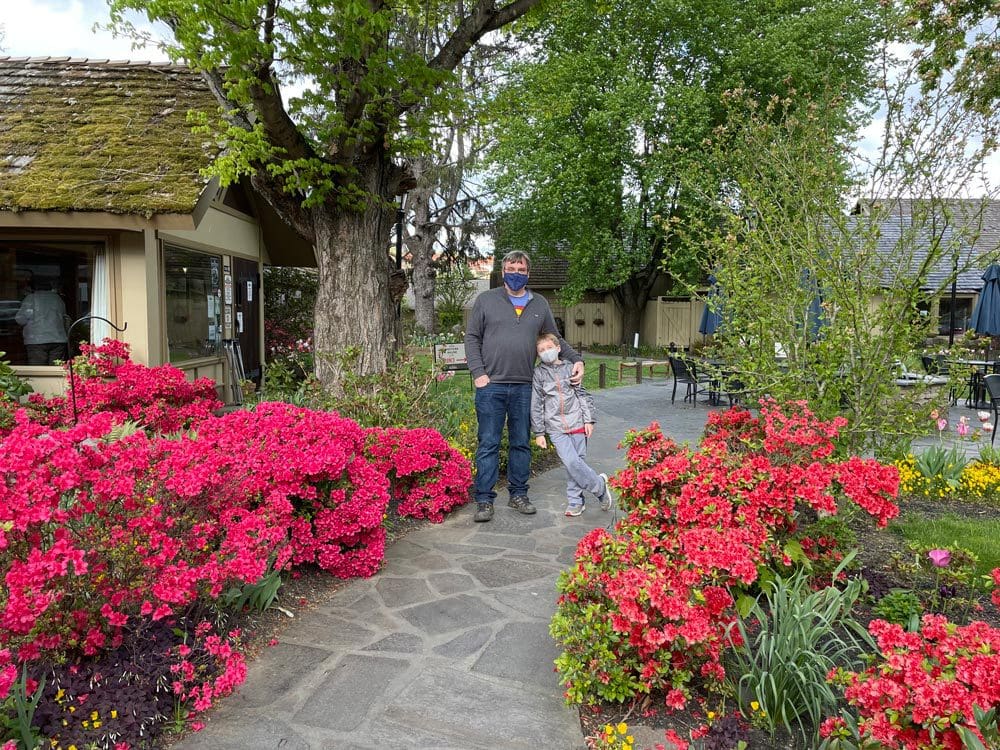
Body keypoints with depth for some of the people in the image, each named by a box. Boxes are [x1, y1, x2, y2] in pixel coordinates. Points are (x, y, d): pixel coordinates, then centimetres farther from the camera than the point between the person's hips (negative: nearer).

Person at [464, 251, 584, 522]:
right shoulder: (486, 300, 4)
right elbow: (472, 338, 3)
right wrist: (478, 373, -8)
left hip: (524, 387, 3)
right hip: (491, 385, -3)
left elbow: (555, 339, 18)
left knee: (521, 443, 11)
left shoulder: (540, 304, 12)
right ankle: (484, 500, 8)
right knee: (488, 444, 0)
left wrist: (575, 359, 3)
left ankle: (518, 494, 24)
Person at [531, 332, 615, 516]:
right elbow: (536, 405, 3)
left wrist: (588, 420, 1)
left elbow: (583, 395, 9)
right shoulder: (539, 373, 3)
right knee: (571, 462, -11)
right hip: (556, 427, -1)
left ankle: (574, 501, 18)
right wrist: (539, 432, 1)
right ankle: (599, 485, 7)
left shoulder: (570, 368, 6)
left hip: (577, 423, 1)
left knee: (576, 462, 1)